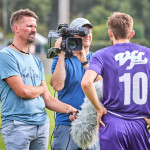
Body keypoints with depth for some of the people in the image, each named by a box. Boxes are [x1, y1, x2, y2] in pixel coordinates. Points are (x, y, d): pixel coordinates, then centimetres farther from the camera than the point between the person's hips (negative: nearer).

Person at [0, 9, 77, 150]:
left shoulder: (36, 61, 17)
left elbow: (47, 99, 14)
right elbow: (23, 91, -16)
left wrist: (69, 109, -2)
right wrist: (41, 89, 4)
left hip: (42, 124, 7)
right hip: (18, 126, -7)